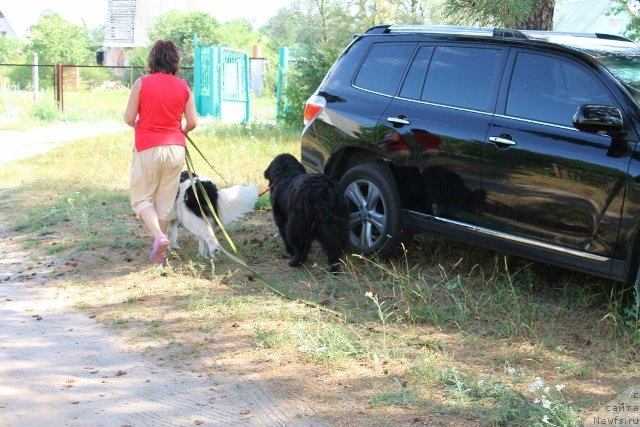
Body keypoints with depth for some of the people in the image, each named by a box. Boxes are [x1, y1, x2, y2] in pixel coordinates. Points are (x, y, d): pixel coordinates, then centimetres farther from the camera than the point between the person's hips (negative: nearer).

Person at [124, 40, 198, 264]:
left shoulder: (141, 83, -7)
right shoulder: (183, 86, 2)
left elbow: (129, 118, -5)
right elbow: (192, 122, 3)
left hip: (148, 148, -3)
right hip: (175, 148, 3)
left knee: (141, 198, 8)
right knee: (165, 201, 12)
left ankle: (158, 236, -16)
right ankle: (158, 250, 15)